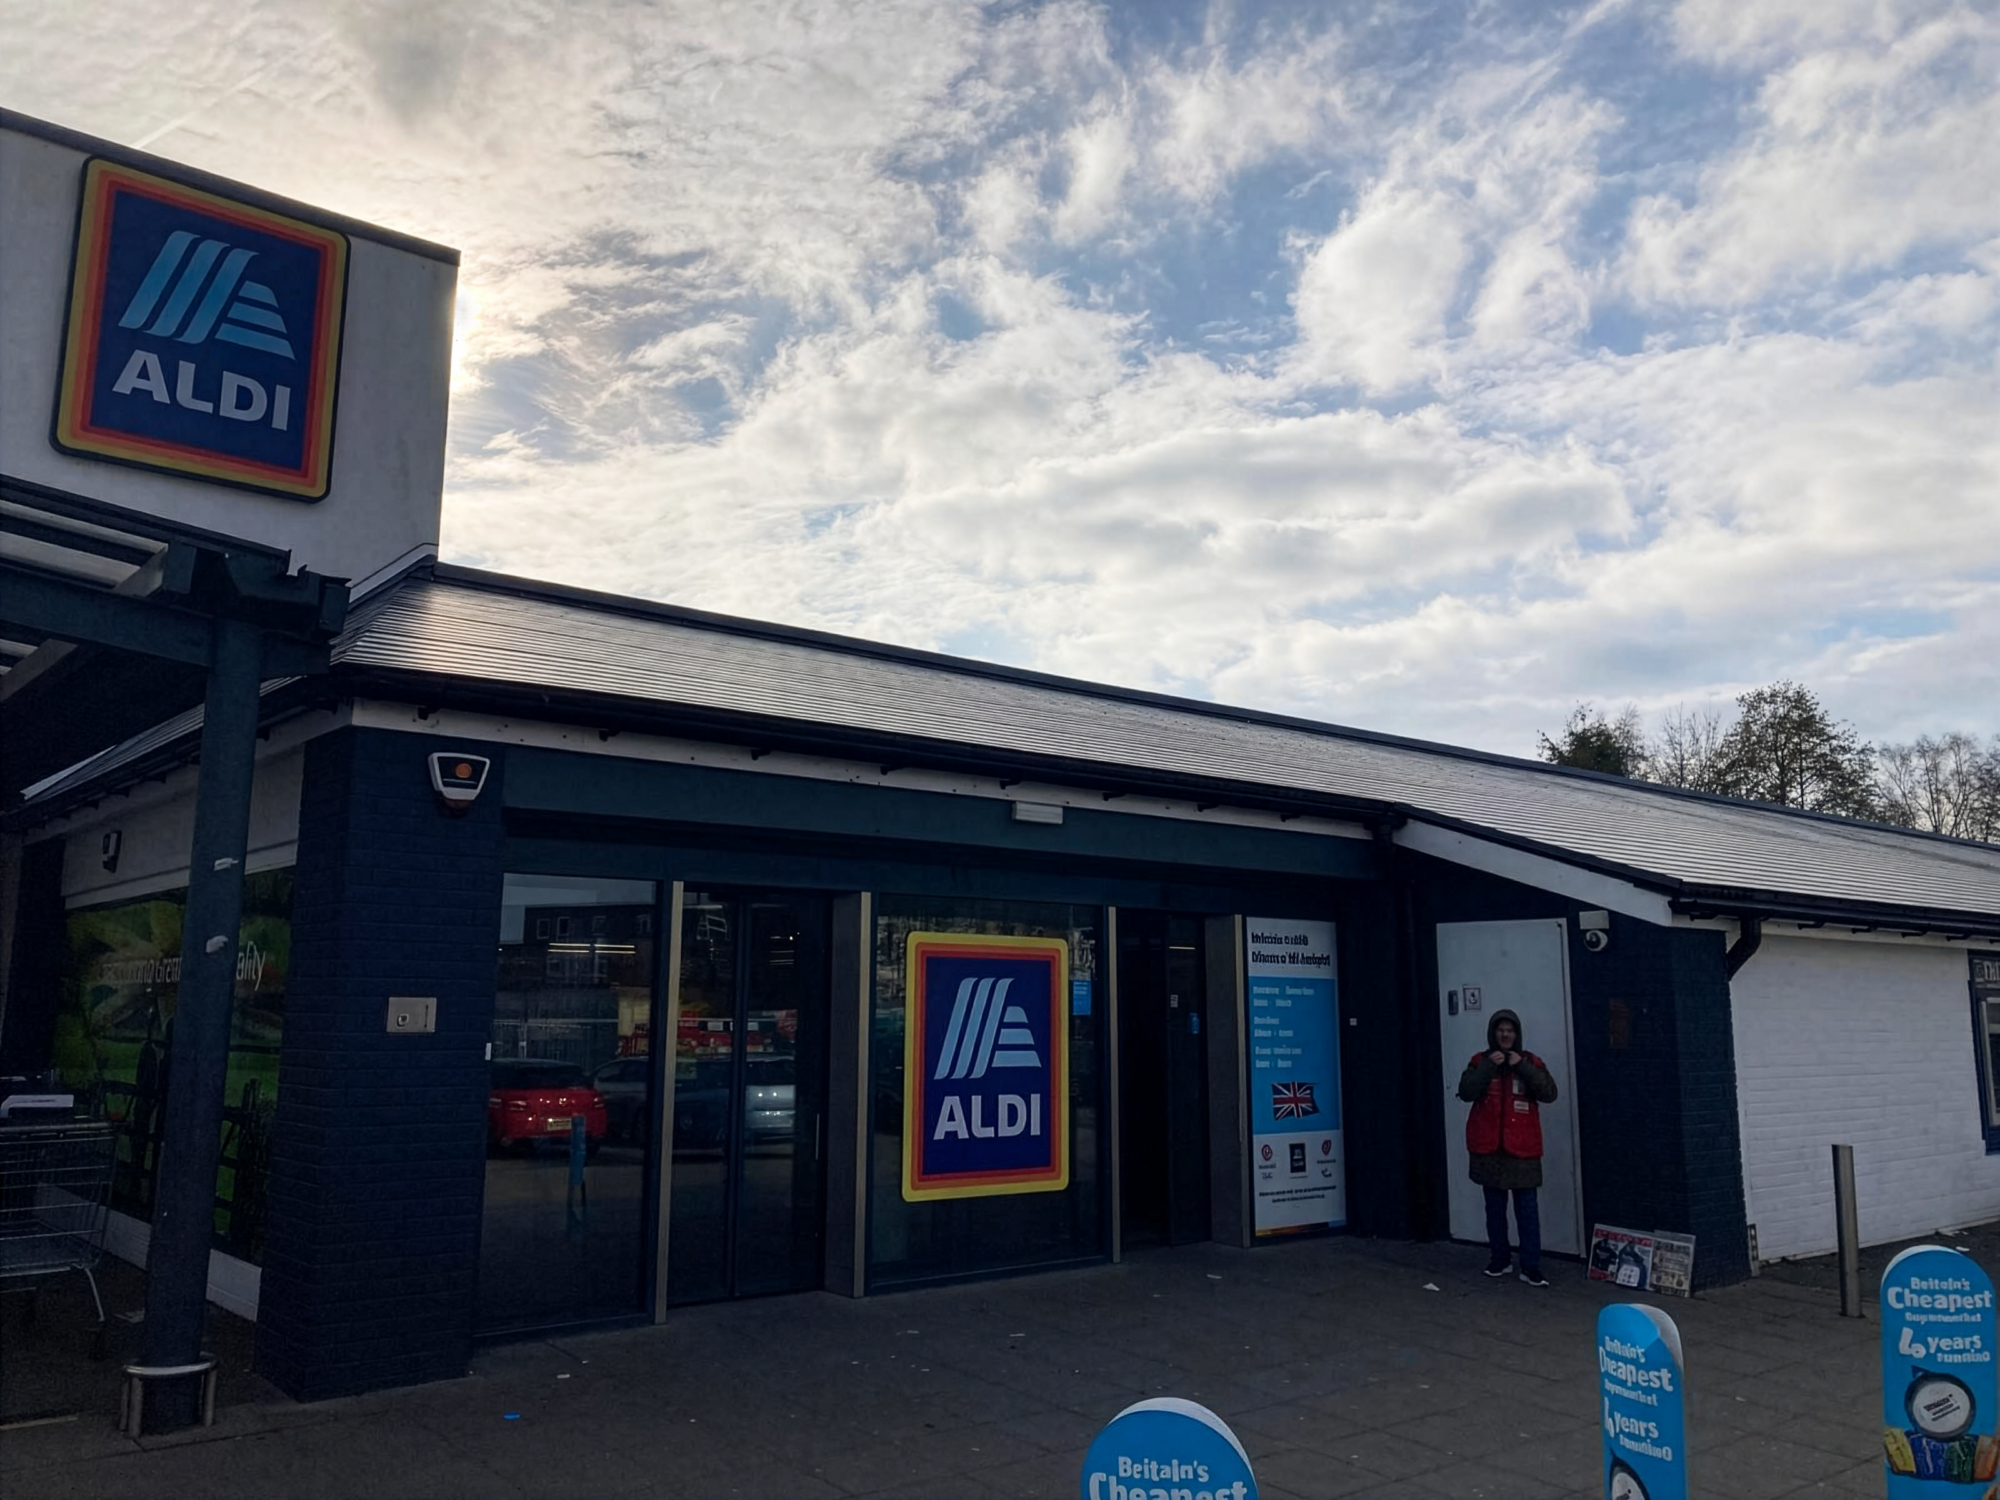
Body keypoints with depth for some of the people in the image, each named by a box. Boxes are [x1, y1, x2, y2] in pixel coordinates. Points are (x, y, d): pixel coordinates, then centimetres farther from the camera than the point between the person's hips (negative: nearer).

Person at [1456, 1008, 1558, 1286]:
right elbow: (1466, 1092, -11)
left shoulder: (1531, 1061, 3)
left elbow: (1549, 1093, -10)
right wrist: (1488, 1067, -18)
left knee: (1527, 1208, -3)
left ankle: (1531, 1267, 2)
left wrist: (1522, 1067, -16)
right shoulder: (1480, 1061, 3)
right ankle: (1500, 1259, 22)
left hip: (1522, 1148, -1)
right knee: (1495, 1207, 10)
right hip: (1489, 1147, 1)